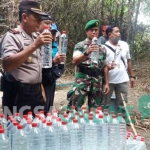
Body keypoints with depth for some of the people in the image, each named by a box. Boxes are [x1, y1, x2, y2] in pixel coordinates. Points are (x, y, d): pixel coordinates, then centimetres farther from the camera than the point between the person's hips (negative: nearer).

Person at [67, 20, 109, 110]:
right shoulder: (80, 45, 1)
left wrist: (107, 83, 11)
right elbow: (75, 61, -13)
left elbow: (105, 66, 17)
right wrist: (86, 53, -28)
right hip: (82, 79, -4)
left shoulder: (102, 48, 14)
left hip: (97, 81, 4)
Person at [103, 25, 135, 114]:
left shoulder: (125, 45, 5)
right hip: (108, 81, -3)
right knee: (105, 104, 10)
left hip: (123, 80, 4)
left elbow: (128, 61, 13)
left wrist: (132, 76, 11)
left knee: (122, 104, 10)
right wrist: (108, 67, -32)